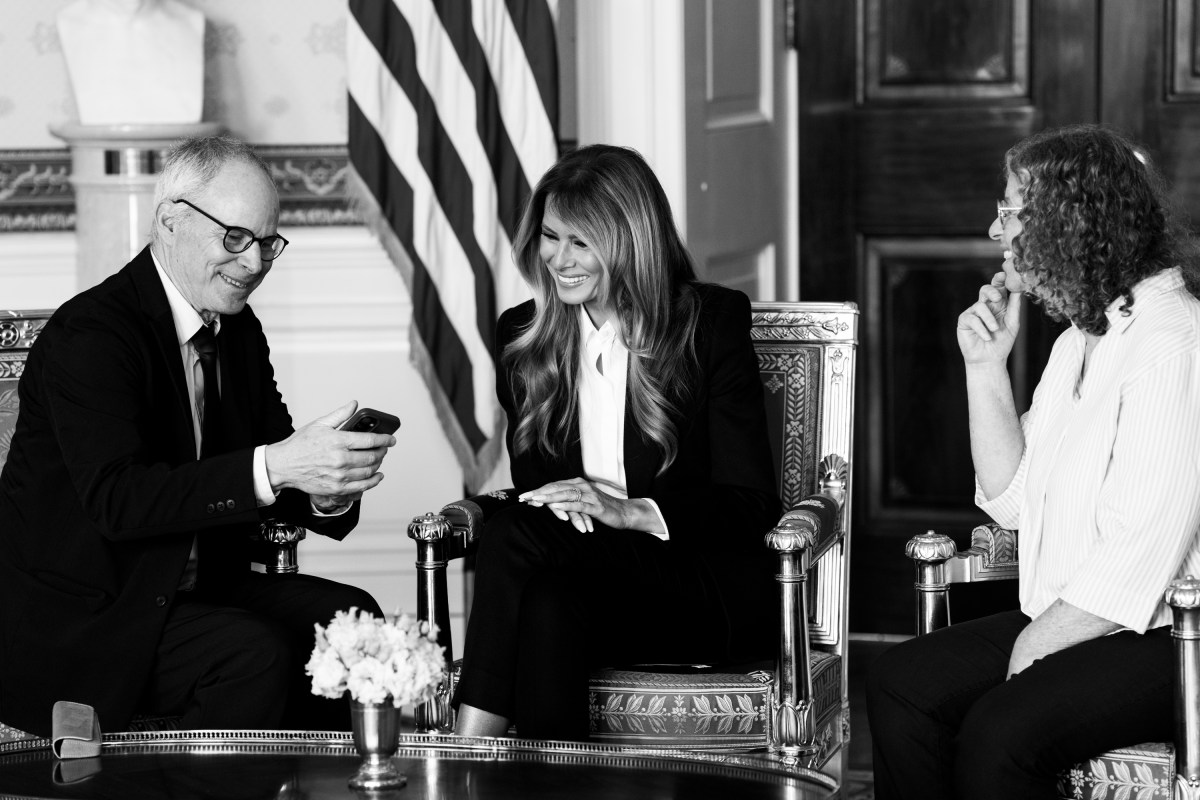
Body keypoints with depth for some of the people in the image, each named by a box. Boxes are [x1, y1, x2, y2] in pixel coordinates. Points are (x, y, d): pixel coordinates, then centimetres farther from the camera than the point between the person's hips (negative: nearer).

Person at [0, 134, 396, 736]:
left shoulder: (240, 332, 8)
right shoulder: (88, 333, -18)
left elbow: (272, 487, 6)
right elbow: (116, 498, -31)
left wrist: (326, 490, -20)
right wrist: (272, 467, -39)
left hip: (191, 590, 8)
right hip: (72, 619, -8)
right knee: (255, 653, -28)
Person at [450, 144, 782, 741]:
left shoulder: (712, 323, -2)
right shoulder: (522, 337, 11)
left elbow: (752, 504, -7)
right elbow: (530, 480, 12)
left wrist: (627, 511, -22)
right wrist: (561, 506, -14)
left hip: (708, 595, -3)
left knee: (516, 533, -29)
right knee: (545, 606, -33)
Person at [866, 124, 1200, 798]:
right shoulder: (1082, 336, 16)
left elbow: (1142, 552, -22)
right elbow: (1014, 500, 14)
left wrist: (1035, 646, -14)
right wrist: (986, 367, 5)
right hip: (1067, 624, 9)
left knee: (998, 734, -28)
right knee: (902, 685, -7)